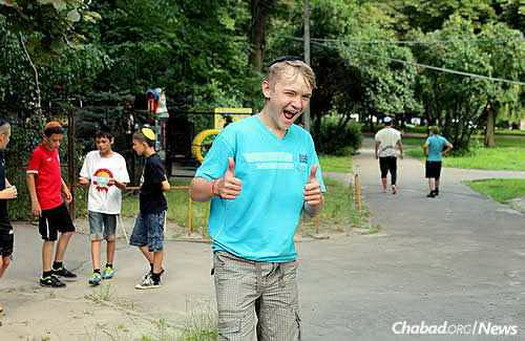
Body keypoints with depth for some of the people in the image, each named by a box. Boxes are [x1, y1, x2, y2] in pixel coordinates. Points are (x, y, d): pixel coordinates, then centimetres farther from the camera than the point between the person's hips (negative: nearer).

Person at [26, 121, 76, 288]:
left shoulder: (54, 151, 11)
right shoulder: (38, 153, -14)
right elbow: (30, 176, -15)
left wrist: (64, 188, 13)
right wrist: (34, 201, -18)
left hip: (58, 201, 9)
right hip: (46, 204, -9)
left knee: (68, 230, 16)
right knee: (50, 238, -3)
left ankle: (57, 266, 27)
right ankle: (46, 276, 7)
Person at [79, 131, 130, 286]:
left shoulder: (118, 159, -3)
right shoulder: (91, 157, 3)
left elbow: (124, 186, -5)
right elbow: (86, 179, 10)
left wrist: (116, 183, -27)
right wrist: (84, 181, -14)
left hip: (111, 204, 0)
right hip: (95, 204, 1)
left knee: (110, 237, 11)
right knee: (95, 237, -8)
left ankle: (109, 266, 30)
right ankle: (96, 272, -11)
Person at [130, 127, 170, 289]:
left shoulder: (154, 162, -20)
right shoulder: (149, 160, 9)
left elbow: (165, 186, -26)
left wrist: (156, 188, -9)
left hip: (155, 209, -10)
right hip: (146, 208, 10)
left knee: (156, 243, 1)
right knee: (138, 239, 16)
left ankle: (155, 278, 11)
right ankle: (156, 267, 28)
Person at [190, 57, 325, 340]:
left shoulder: (304, 140, 9)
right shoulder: (236, 134, -6)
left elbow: (312, 211, 14)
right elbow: (195, 190, -2)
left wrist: (314, 199, -9)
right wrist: (219, 187, -23)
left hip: (283, 265, 5)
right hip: (236, 262, -4)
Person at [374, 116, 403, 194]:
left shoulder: (379, 133, -1)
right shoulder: (396, 132, 2)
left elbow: (377, 144, -2)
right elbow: (399, 144, 1)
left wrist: (376, 153, 8)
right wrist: (401, 153, 10)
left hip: (382, 155, 0)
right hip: (393, 154, 0)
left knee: (384, 172, 8)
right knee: (393, 172, 5)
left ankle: (384, 189, 9)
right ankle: (393, 184, -17)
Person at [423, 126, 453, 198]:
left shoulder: (430, 138, -9)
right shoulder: (442, 139, 5)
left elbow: (425, 146, -25)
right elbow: (450, 146, 1)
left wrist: (425, 153, -8)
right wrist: (444, 152, 5)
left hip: (430, 160, -5)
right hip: (439, 160, 5)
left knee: (431, 177, -7)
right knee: (437, 176, 19)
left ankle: (432, 192, -17)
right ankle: (436, 190, 31)